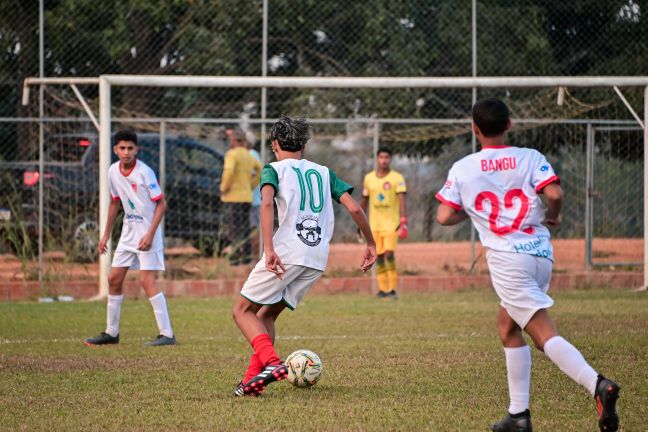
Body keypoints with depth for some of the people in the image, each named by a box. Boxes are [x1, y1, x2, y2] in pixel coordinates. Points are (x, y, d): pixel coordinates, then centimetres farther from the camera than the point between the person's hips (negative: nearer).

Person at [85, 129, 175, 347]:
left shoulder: (144, 172, -17)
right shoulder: (113, 172, 3)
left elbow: (161, 204, -13)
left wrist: (150, 234, -20)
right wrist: (106, 234, 18)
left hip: (147, 233, -7)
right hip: (128, 231, 7)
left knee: (147, 280, -14)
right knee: (114, 279, 8)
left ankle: (167, 334, -11)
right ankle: (111, 332, 20)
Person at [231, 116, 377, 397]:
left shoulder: (274, 169, 6)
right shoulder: (324, 172, 19)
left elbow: (267, 203, -15)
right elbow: (353, 207, 9)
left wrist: (268, 249, -23)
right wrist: (370, 243, 19)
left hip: (286, 254, -5)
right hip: (318, 259, 5)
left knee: (243, 311, 5)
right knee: (268, 314, 18)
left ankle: (272, 362, -18)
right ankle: (253, 378, 6)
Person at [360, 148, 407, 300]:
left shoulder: (397, 178, -4)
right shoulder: (369, 178, 9)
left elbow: (402, 200, -13)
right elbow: (364, 201, 17)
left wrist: (403, 222, -24)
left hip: (391, 223, -4)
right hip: (374, 224, 4)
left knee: (389, 254, -15)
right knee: (379, 257, 4)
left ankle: (393, 288, -11)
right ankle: (383, 289, 11)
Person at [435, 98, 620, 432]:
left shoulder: (462, 169, 2)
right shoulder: (530, 158, 4)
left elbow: (444, 217, 1)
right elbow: (555, 194, -11)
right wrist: (551, 216, 10)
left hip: (507, 260, -4)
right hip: (541, 253, 5)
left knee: (544, 334, -11)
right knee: (508, 326, 22)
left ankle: (597, 384, -35)